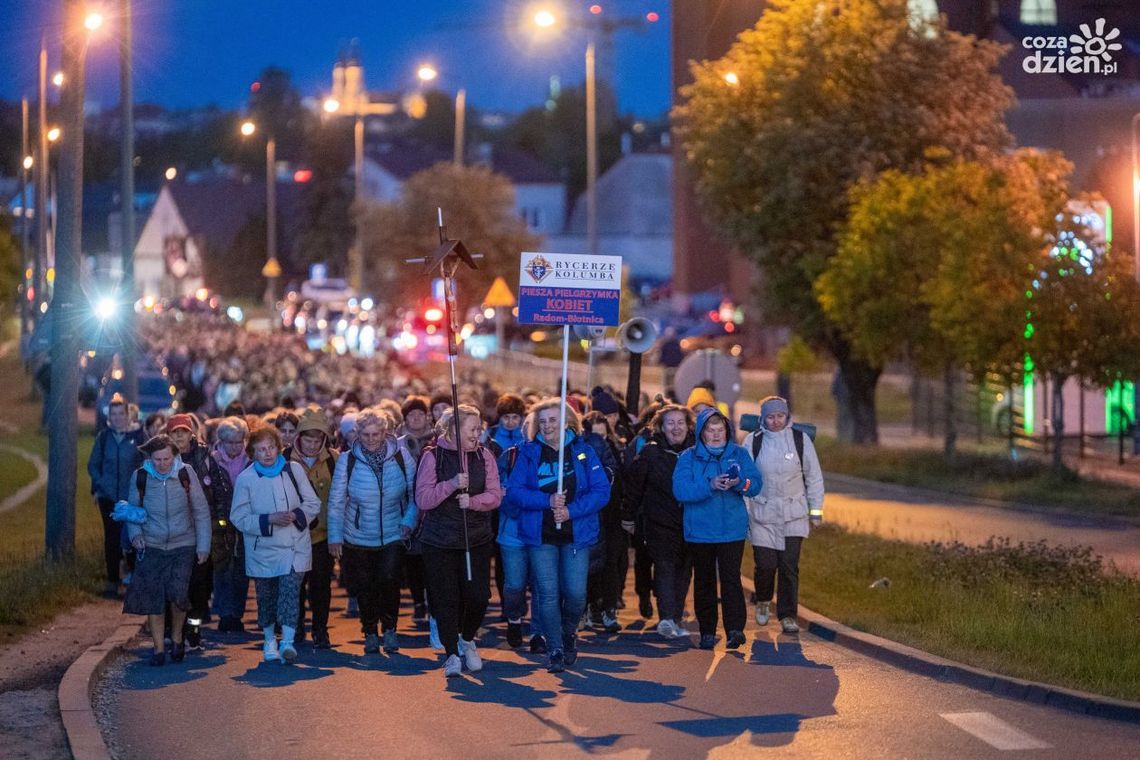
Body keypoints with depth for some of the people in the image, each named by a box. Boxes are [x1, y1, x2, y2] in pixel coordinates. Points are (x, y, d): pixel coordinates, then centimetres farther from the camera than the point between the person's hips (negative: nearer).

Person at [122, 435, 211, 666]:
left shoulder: (185, 474, -7)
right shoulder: (140, 477, -5)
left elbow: (201, 511, 1)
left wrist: (203, 545, -1)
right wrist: (135, 534, -7)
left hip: (182, 545, -1)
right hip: (151, 546, 1)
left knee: (177, 593, -14)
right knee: (153, 597, -3)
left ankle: (177, 637, 11)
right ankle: (159, 648, 9)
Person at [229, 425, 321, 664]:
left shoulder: (294, 469, 1)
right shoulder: (245, 479, -4)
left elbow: (313, 504, 5)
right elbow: (239, 517, -6)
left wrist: (296, 515, -15)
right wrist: (269, 519, -18)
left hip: (294, 547, 0)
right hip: (263, 549, 0)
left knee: (290, 591, -15)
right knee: (266, 597, 10)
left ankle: (288, 641, -18)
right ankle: (270, 640, 28)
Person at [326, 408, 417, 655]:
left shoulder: (401, 456, -5)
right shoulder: (347, 460, -6)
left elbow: (416, 493, 1)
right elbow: (336, 501, -2)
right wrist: (335, 536, -3)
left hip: (393, 536, -1)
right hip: (358, 539, 1)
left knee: (388, 580, -18)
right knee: (364, 588, 7)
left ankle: (389, 628, 4)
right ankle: (370, 634, 27)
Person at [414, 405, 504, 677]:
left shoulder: (484, 455, 3)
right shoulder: (433, 456, -6)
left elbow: (494, 496, -2)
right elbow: (422, 499, -11)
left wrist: (472, 501, -21)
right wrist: (451, 485, -25)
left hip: (477, 539, 2)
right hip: (440, 540, -2)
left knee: (478, 595, 0)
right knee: (445, 598, 0)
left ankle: (467, 639, 28)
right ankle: (452, 653, 15)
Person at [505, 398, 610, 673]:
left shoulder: (584, 451, 2)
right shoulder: (529, 453, 2)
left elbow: (602, 491, -5)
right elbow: (513, 491, -6)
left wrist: (571, 511, -17)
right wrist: (547, 501, -19)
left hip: (576, 534, 0)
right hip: (540, 536, 0)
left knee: (575, 593, -4)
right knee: (548, 594, -2)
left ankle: (569, 633, 27)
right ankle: (555, 649, 11)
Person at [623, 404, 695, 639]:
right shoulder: (650, 452, -3)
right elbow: (633, 485, 2)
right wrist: (628, 517, 4)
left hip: (689, 522, 3)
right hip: (659, 522, -3)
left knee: (684, 569, 8)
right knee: (665, 567, -14)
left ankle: (676, 618, 18)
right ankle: (667, 618, -25)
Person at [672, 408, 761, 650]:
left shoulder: (739, 454, 6)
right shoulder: (688, 457, 1)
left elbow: (756, 483, -1)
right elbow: (680, 489, -13)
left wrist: (740, 483, -23)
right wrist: (710, 485, -25)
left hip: (732, 529, 0)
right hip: (699, 530, 1)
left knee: (731, 578, -12)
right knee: (704, 581, 8)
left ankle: (735, 629, -16)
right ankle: (707, 631, 16)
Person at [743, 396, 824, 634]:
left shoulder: (800, 440, 1)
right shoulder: (753, 441, 0)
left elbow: (814, 476, 8)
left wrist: (816, 509, 7)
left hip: (794, 514, 1)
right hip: (762, 514, 0)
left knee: (789, 566, -4)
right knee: (766, 564, -3)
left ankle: (788, 615, 5)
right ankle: (763, 601, 27)